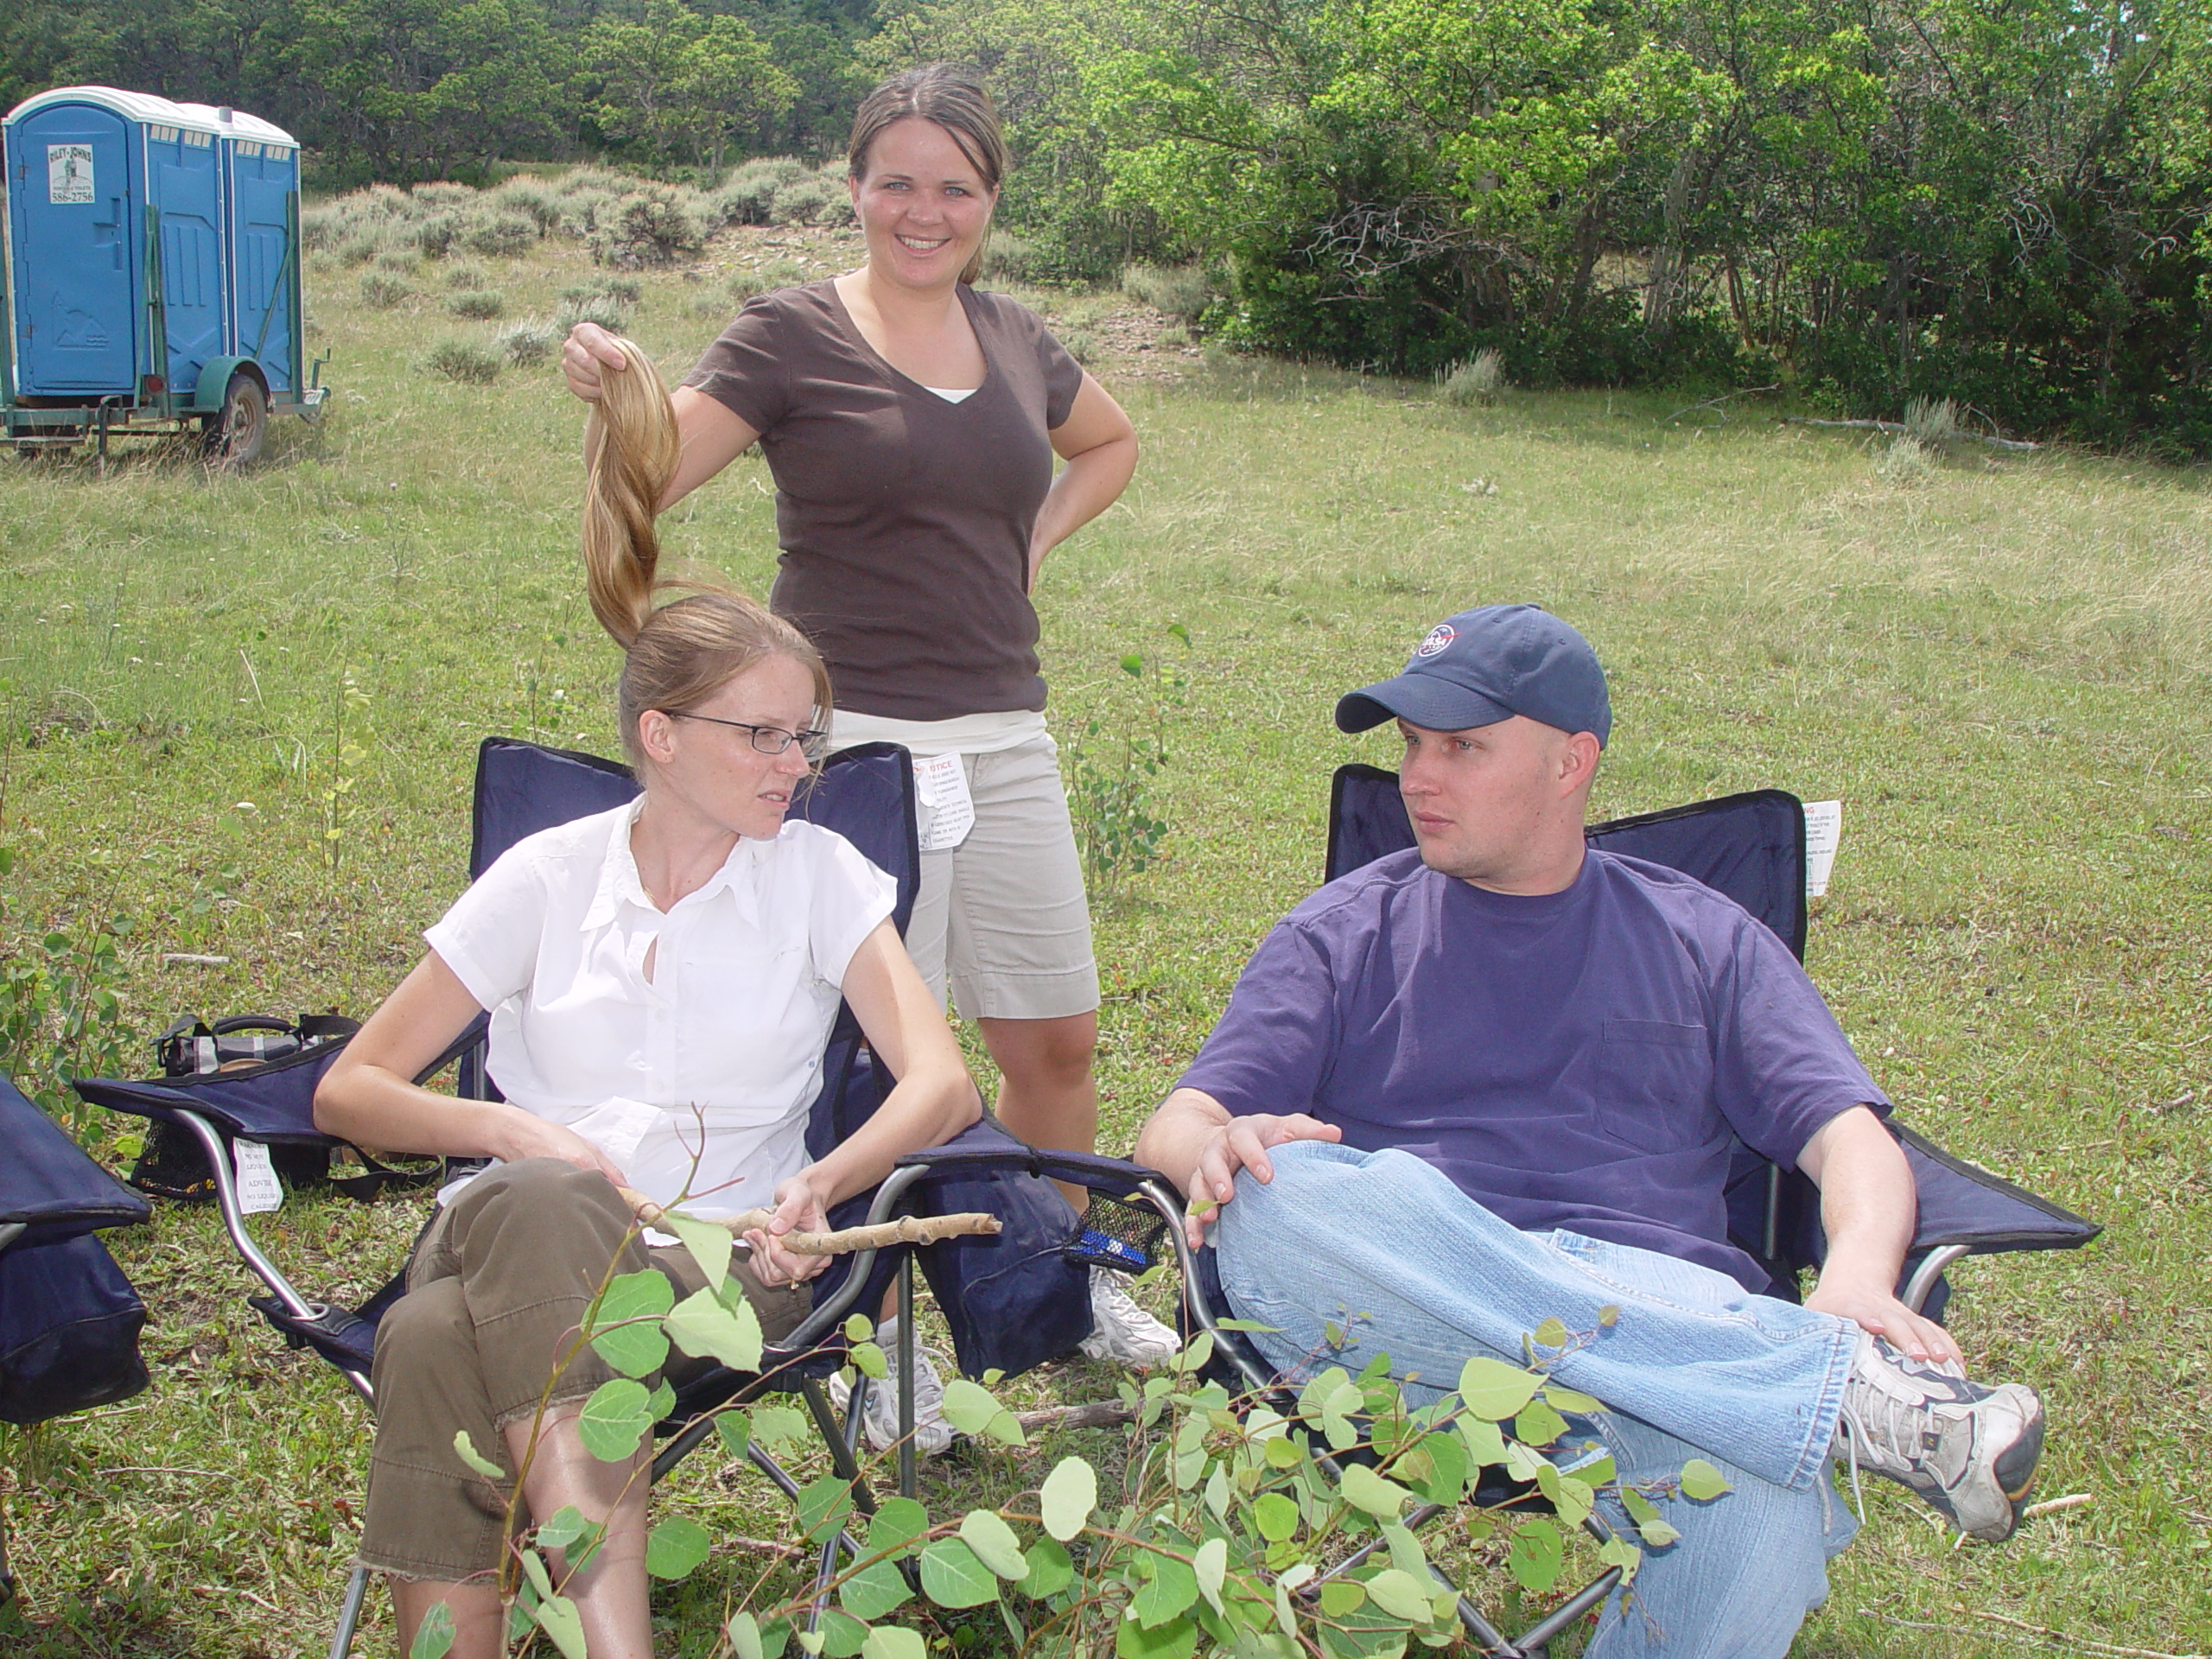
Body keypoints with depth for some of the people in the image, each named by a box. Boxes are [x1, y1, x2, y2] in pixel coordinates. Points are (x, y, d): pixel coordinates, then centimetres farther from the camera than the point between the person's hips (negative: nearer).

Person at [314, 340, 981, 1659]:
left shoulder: (819, 875, 9)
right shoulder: (548, 878, 11)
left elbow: (942, 1081, -4)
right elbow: (349, 1090, 11)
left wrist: (822, 1186, -26)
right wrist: (512, 1131, -11)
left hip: (721, 1257, -2)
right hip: (517, 1231, 2)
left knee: (446, 1340, -36)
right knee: (434, 1337, -37)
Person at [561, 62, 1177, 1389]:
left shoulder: (1016, 340, 11)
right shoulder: (793, 336, -4)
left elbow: (1113, 445, 31)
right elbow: (651, 480, -13)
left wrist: (1035, 539, 14)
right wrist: (617, 393, -34)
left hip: (1007, 739, 5)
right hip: (854, 737, -5)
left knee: (1055, 1038, 11)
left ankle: (1073, 1279, 33)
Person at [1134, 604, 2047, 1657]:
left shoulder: (1703, 940, 23)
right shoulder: (1347, 930, 21)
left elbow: (1850, 1138, 11)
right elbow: (1174, 1128, 11)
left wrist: (1856, 1284, -13)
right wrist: (1220, 1151, -16)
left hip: (1655, 1312, -1)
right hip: (1398, 1322, 2)